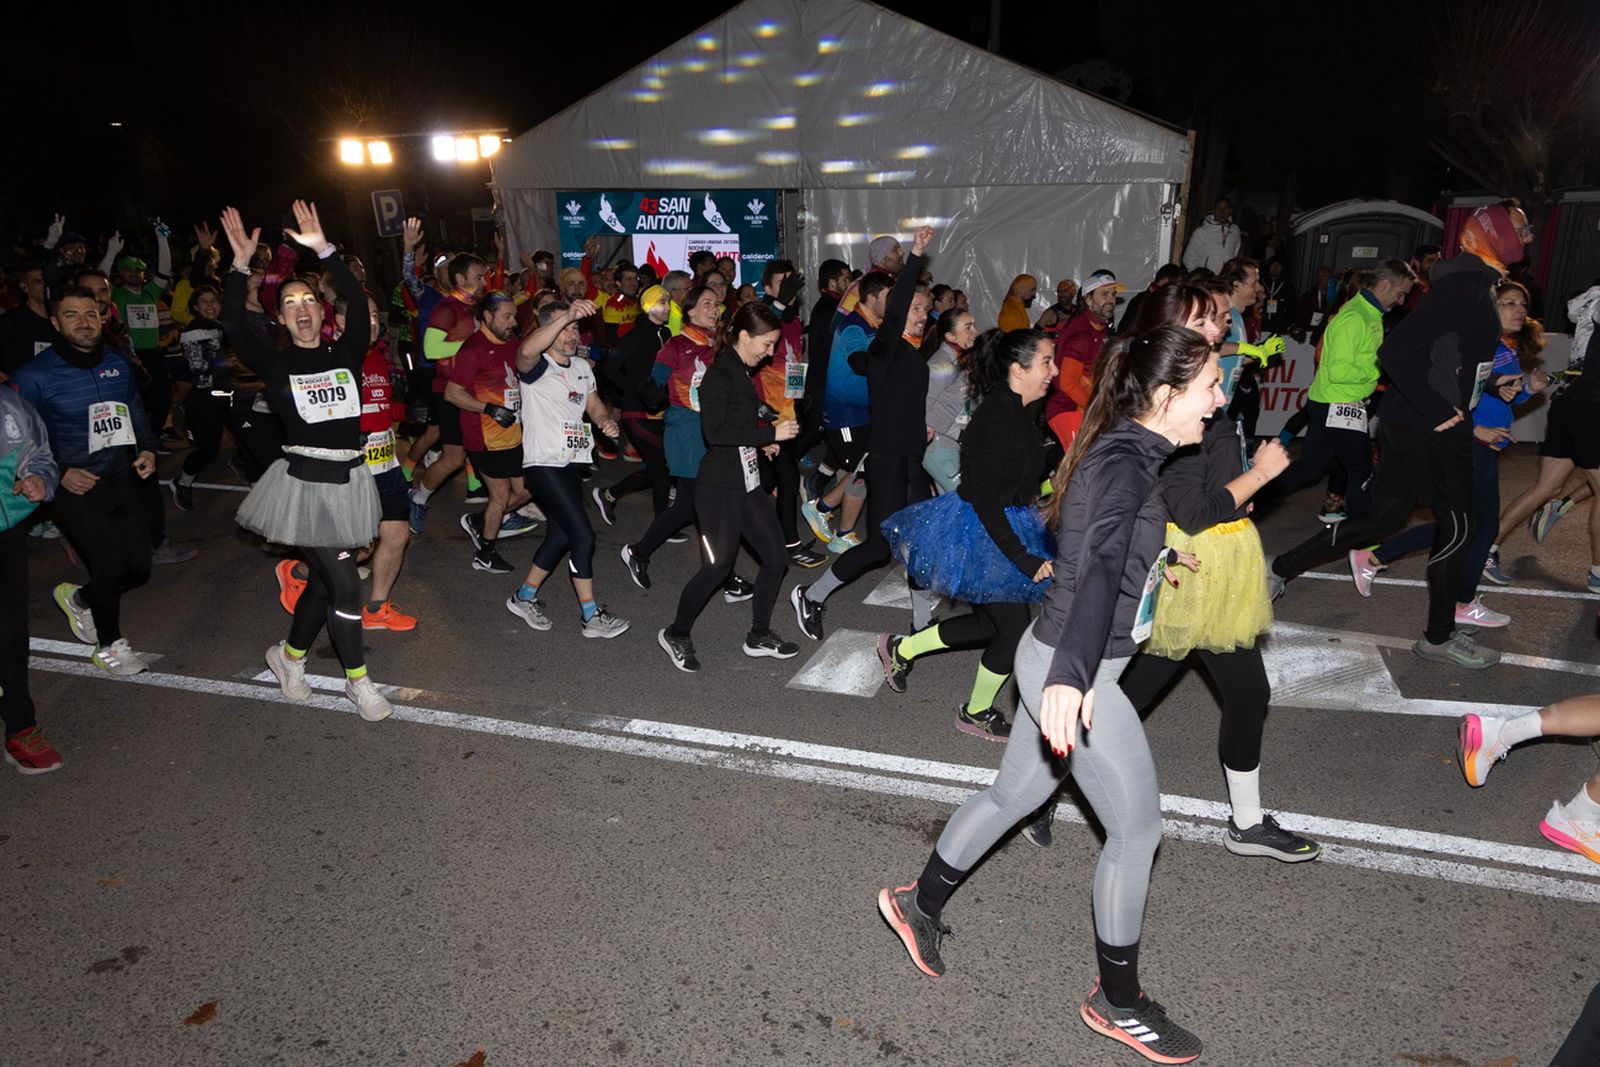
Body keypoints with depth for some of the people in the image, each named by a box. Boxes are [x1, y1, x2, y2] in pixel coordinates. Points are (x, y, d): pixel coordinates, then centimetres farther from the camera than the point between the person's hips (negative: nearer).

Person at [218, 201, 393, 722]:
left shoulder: (346, 354, 7)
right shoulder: (277, 363, 2)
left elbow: (360, 304, -8)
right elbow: (233, 326, -12)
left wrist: (324, 251, -15)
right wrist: (240, 265, -16)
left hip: (348, 479, 4)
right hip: (303, 480, -4)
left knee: (324, 582, 13)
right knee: (345, 584, -7)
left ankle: (289, 655, 37)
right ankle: (358, 680, 8)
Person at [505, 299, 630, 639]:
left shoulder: (583, 367, 13)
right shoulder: (536, 366, -11)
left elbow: (593, 404, 25)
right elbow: (527, 350, -36)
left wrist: (604, 421, 1)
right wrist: (567, 315, -43)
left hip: (573, 463, 8)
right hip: (544, 465, -8)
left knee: (560, 536, 16)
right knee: (584, 536, -12)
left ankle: (523, 598, 35)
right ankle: (591, 617, -1)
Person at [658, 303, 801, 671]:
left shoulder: (741, 373, 13)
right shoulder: (719, 373, -15)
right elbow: (715, 431, -25)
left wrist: (763, 440, 6)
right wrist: (770, 433, -22)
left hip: (747, 482, 9)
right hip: (719, 486, -9)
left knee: (776, 557, 8)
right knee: (719, 565, -3)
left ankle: (759, 636, 23)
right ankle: (676, 634, 17)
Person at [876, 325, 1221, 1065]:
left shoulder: (1129, 455, 8)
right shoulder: (1124, 467, -22)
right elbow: (1099, 568, -40)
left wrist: (1153, 559, 50)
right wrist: (1071, 677, -54)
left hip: (1064, 662, 9)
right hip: (1073, 672, -9)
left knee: (1015, 794, 20)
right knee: (1137, 828, 4)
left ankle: (919, 905, 39)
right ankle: (1117, 1002, 23)